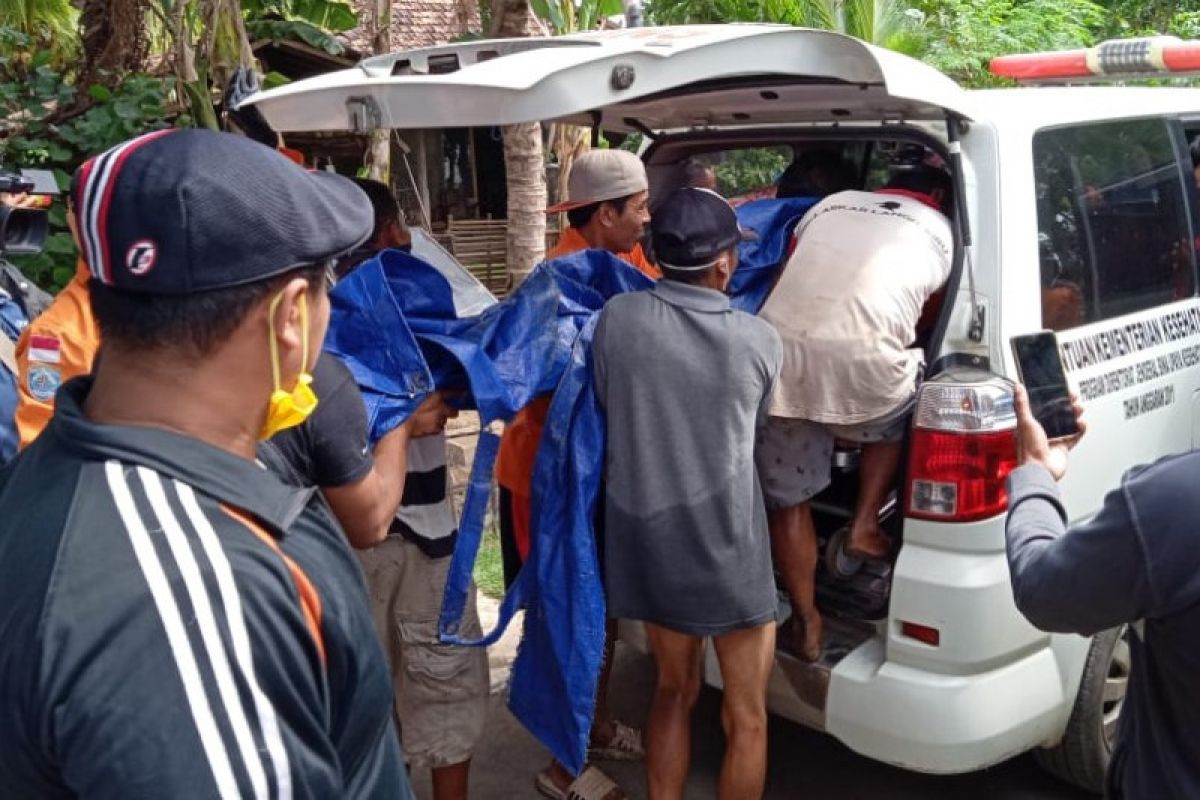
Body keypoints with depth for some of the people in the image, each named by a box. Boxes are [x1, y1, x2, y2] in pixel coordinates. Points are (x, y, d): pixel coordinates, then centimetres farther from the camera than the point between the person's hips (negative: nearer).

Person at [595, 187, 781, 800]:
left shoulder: (617, 317, -9)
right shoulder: (759, 340, -11)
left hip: (647, 541, 3)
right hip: (729, 552, -3)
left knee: (674, 691, 24)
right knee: (745, 718, 14)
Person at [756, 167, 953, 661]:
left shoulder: (833, 203, 26)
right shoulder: (941, 233, 20)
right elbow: (927, 318, 28)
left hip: (779, 355, 3)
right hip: (861, 368, -2)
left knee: (787, 501, 18)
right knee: (896, 417, 34)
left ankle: (805, 624, 26)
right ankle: (864, 527, 27)